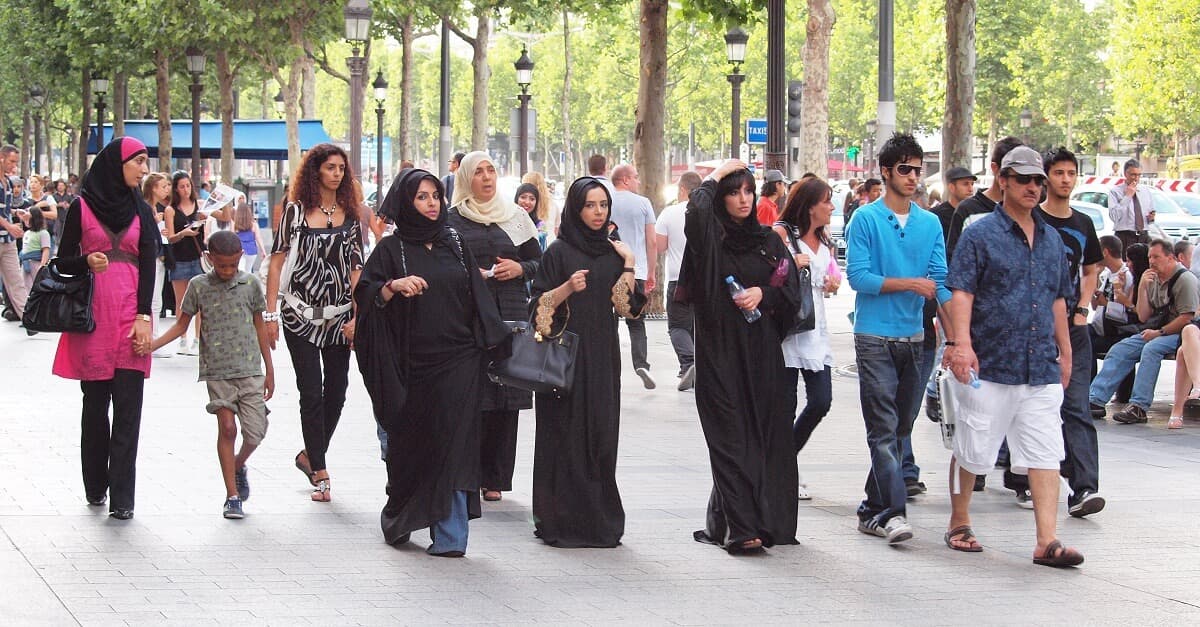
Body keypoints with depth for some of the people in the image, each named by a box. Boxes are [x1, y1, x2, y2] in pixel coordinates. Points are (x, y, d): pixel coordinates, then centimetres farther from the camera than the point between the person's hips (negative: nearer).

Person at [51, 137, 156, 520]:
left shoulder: (141, 210, 11)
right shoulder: (82, 207, 3)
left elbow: (148, 266, 6)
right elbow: (63, 262, 5)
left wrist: (143, 317, -6)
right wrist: (87, 262, -18)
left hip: (131, 317, 1)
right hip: (93, 316, -1)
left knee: (128, 407, -6)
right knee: (96, 404, 4)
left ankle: (122, 497, -7)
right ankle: (96, 488, 19)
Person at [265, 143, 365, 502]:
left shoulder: (351, 213, 8)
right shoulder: (296, 211, -1)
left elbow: (357, 268, 7)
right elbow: (277, 261, -1)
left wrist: (357, 316, -2)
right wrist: (271, 313, -5)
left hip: (340, 314, 3)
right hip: (301, 311, -3)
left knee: (336, 392, 6)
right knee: (311, 392, -5)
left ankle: (310, 455, 28)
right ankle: (320, 474, -3)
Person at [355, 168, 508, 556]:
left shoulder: (454, 243, 11)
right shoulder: (391, 249, 1)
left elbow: (476, 296, 15)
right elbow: (366, 294, -9)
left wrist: (490, 342, 9)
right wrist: (394, 285, -28)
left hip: (458, 361, 2)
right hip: (413, 362, -1)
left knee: (453, 444, -8)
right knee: (412, 445, 9)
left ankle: (449, 536, -9)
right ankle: (398, 520, 32)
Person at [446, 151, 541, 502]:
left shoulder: (515, 216, 14)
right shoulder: (452, 220, 6)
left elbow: (540, 262, 17)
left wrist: (519, 268, -2)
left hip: (511, 312, 2)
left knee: (505, 396, -1)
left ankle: (494, 479, 4)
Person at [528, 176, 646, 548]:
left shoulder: (612, 253, 12)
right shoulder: (559, 252, -3)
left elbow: (628, 306, 4)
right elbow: (539, 306, -6)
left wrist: (629, 265, -4)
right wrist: (567, 287, -21)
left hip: (603, 357, 5)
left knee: (601, 435, 3)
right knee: (566, 436, -4)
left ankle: (599, 519, 10)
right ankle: (560, 521, 1)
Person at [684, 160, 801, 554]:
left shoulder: (769, 241, 12)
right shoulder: (710, 237, 0)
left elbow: (793, 291, 10)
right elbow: (696, 212, -24)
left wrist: (762, 293, -9)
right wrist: (715, 178, -9)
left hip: (762, 352, 4)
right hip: (719, 353, -4)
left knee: (766, 435, -1)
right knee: (731, 438, -6)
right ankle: (741, 527, -6)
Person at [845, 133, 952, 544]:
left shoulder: (930, 224, 9)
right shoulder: (866, 219, -3)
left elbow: (940, 281, 4)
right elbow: (858, 276, -10)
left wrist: (953, 336, -6)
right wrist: (909, 283, -14)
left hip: (913, 338, 5)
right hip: (875, 337, -5)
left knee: (900, 428, 9)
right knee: (884, 428, -10)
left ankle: (874, 508, 19)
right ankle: (891, 511, -14)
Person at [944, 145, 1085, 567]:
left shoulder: (1051, 240, 16)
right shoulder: (980, 235, -2)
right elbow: (961, 292, -9)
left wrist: (1064, 350, 23)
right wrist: (962, 343, -21)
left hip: (1042, 368, 5)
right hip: (991, 366, -5)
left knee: (1045, 453, -4)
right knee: (971, 451, 6)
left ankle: (1047, 541, -7)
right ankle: (959, 525, 23)